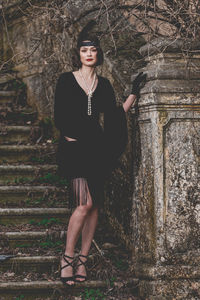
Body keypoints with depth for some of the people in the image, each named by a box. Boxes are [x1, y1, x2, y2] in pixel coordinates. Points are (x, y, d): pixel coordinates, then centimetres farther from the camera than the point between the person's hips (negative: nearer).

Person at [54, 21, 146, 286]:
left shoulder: (104, 84, 13)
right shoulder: (66, 80, 3)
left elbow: (114, 117, 9)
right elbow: (59, 119, 1)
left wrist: (134, 94, 7)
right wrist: (72, 138, -11)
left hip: (96, 148, 4)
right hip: (73, 147, -4)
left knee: (94, 205, 0)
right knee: (85, 203, -17)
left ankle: (82, 261, 7)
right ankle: (67, 257, -7)